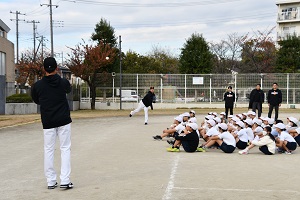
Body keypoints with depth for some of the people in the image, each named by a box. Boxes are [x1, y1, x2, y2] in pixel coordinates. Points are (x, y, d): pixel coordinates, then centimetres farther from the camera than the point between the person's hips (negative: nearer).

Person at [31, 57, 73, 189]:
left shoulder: (37, 86, -4)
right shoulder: (63, 82, -4)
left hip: (48, 122, 1)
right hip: (63, 121, -1)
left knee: (48, 150, 9)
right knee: (65, 149, 4)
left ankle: (51, 181, 12)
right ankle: (65, 180, -2)